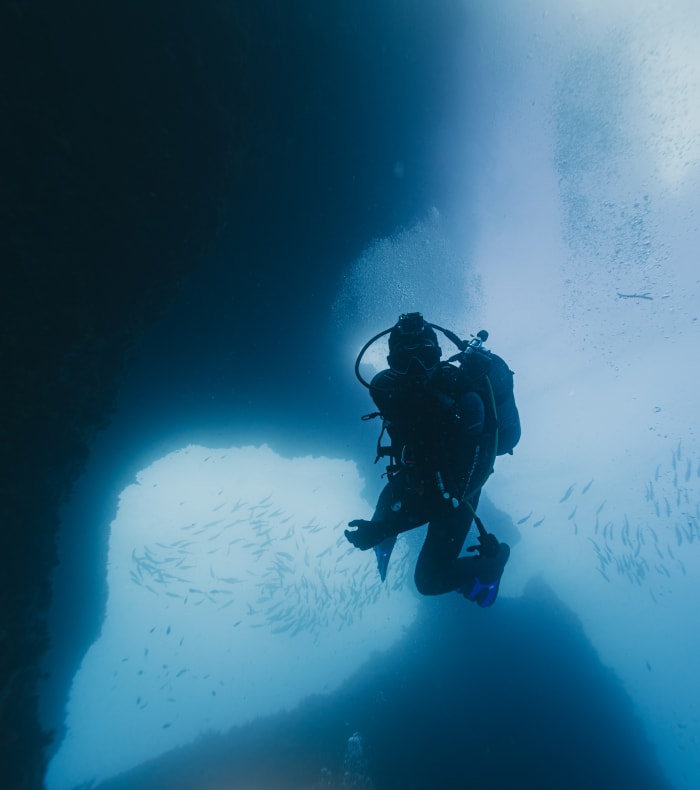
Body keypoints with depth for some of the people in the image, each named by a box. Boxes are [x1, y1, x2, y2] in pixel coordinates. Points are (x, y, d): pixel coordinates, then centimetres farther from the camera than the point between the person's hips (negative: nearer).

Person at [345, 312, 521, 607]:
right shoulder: (386, 385, -23)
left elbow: (451, 493, -36)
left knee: (430, 580, 1)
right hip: (415, 475, 5)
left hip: (454, 488, -4)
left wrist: (381, 528, -40)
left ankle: (492, 557, 25)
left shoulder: (463, 401, -38)